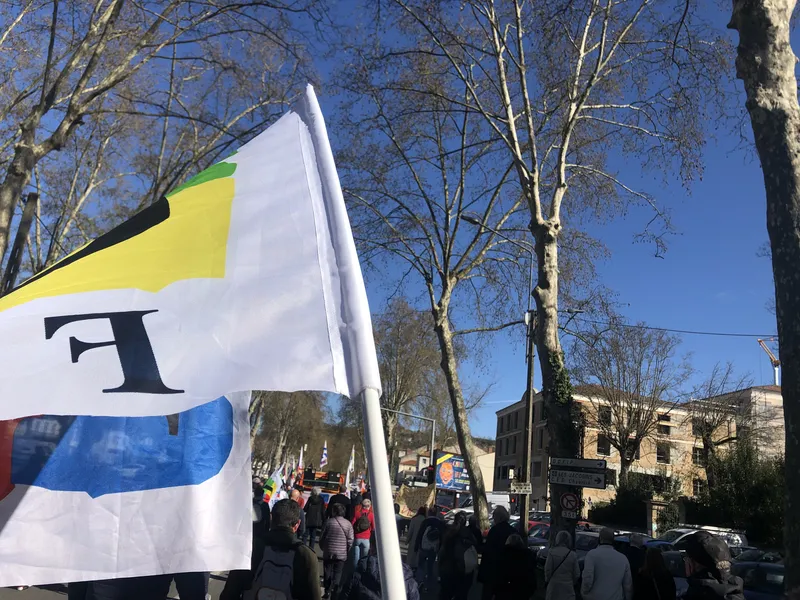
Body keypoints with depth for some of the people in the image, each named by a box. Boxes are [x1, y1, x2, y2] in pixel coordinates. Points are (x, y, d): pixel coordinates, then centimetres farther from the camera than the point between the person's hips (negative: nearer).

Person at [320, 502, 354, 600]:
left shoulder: (329, 522, -6)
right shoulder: (348, 524, -4)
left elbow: (322, 537, 1)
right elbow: (350, 540, -4)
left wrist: (323, 548, 18)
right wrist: (347, 552, 10)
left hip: (328, 553, 0)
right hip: (342, 554, 0)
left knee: (328, 572, 16)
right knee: (338, 574, 6)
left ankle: (327, 591, 15)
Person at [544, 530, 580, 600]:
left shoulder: (551, 552, -9)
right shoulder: (573, 555, -5)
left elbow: (548, 570, -7)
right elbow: (576, 574, 0)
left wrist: (547, 581, 10)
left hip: (554, 586, 0)